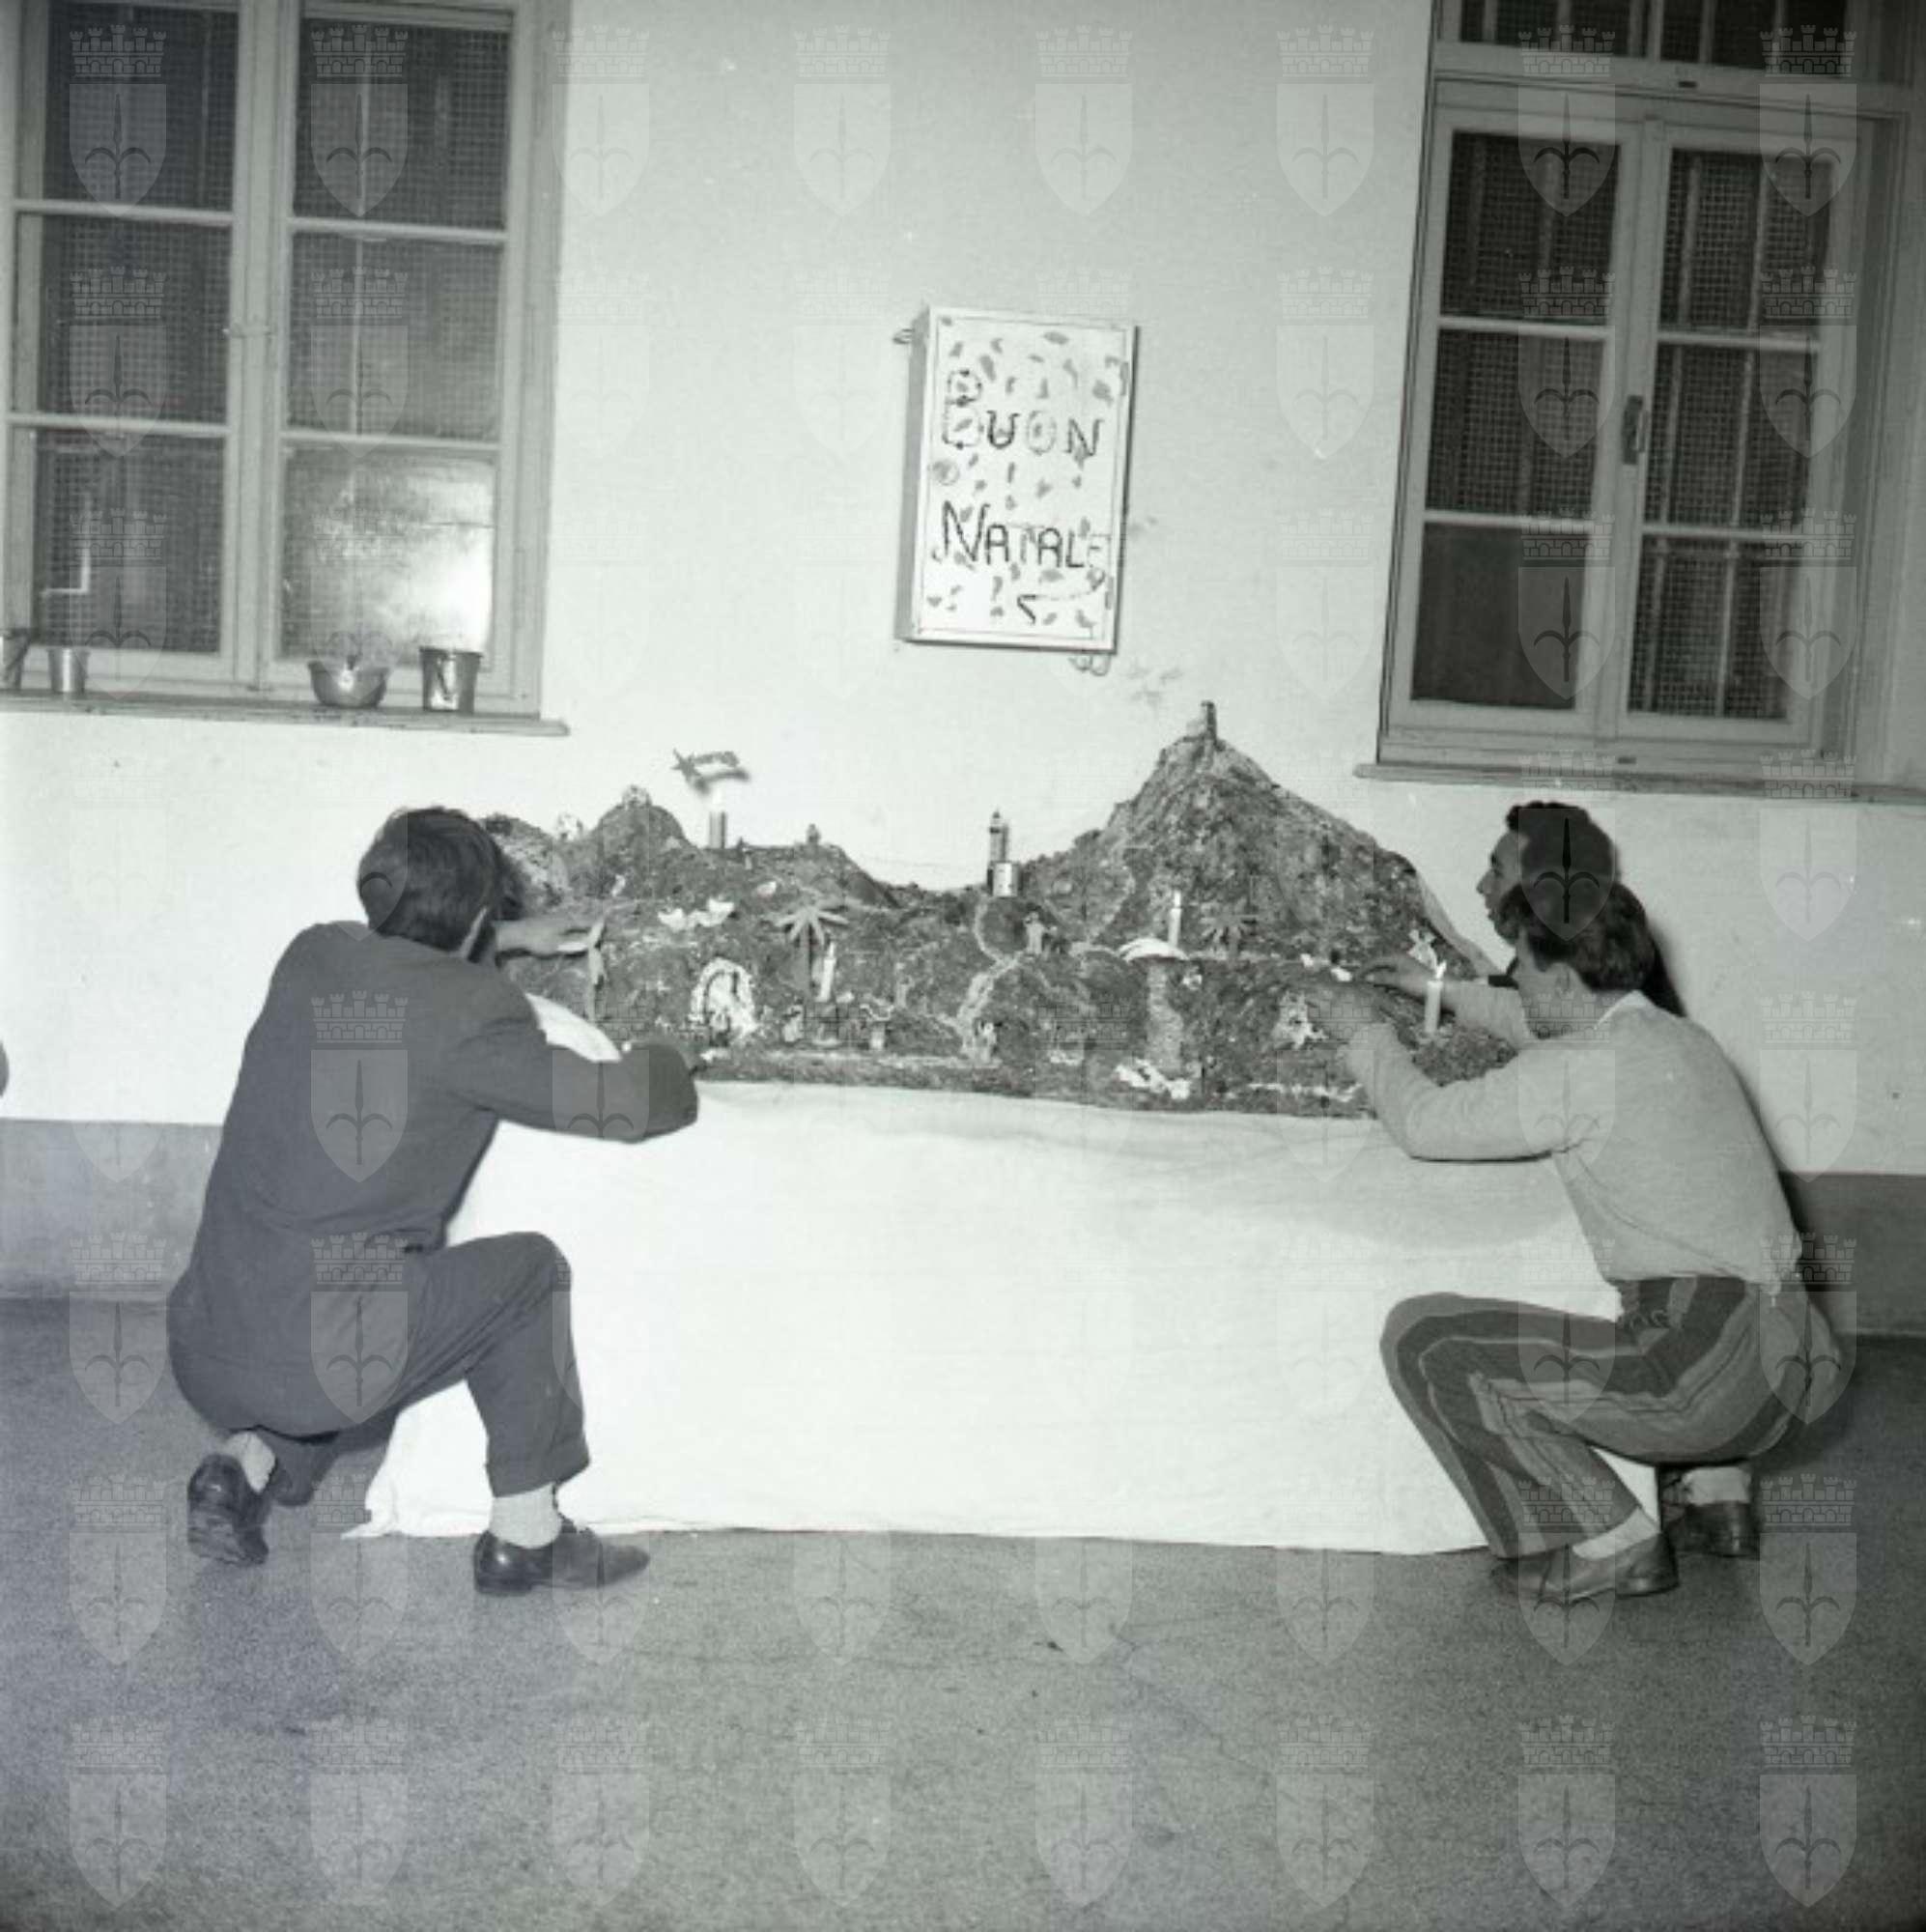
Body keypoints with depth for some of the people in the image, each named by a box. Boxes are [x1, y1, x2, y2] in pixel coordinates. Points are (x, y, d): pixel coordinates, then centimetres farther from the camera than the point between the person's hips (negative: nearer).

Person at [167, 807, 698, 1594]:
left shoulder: (310, 955, 8)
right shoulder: (471, 1011, -11)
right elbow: (622, 1107, -3)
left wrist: (513, 937, 44)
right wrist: (665, 1057, 19)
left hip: (200, 1353, 7)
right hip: (317, 1364, -7)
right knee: (529, 1271, 13)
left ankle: (247, 1461, 14)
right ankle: (524, 1535, 17)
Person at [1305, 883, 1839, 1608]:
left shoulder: (1579, 1070, -12)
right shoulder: (1683, 1038, 14)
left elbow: (1423, 1124, -2)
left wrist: (1366, 1034, 14)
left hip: (1704, 1378, -9)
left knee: (1421, 1338, -4)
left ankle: (1612, 1543, -1)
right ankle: (1719, 1482, 26)